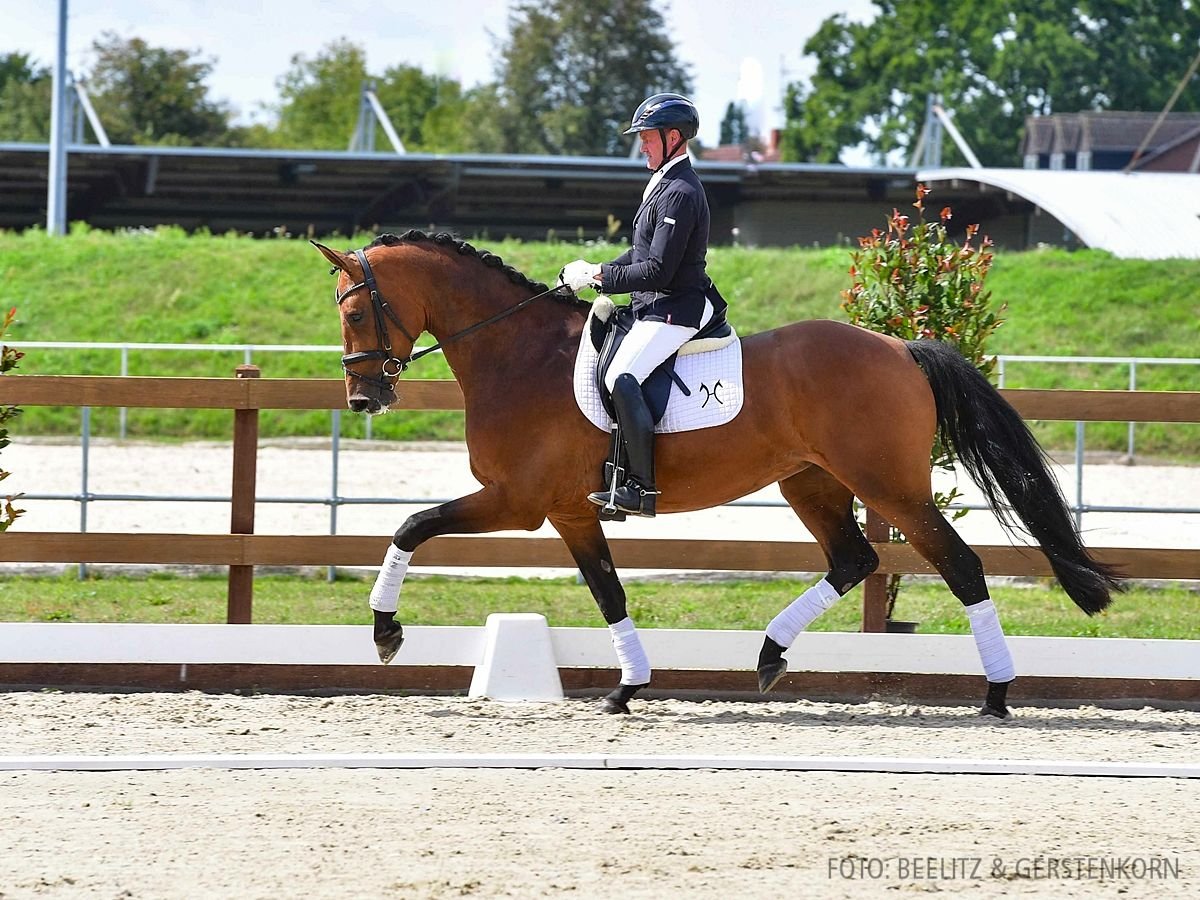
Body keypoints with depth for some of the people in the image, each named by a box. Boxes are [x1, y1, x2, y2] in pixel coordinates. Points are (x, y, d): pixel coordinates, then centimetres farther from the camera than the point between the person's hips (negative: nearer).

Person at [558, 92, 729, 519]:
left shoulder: (679, 194, -17)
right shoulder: (667, 184, 17)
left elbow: (658, 271, -21)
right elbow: (644, 254, 22)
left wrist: (598, 275, -14)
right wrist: (594, 273, 9)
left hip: (675, 310, -12)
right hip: (658, 307, 12)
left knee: (622, 378, -27)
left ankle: (641, 488, -29)